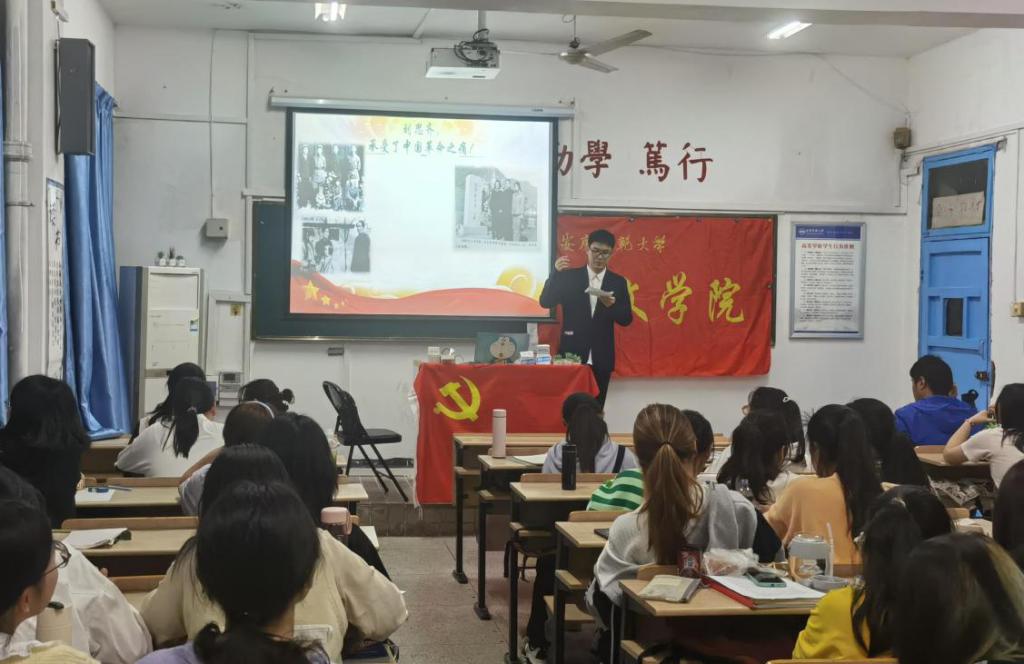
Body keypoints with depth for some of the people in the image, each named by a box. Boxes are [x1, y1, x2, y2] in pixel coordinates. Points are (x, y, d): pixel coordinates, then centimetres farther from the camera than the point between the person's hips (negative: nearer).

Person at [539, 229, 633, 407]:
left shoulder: (618, 282, 7)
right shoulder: (569, 276, 2)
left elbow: (626, 319, 4)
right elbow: (546, 302, -6)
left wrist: (611, 305, -17)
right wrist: (556, 273, -19)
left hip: (601, 358, 2)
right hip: (572, 354, -2)